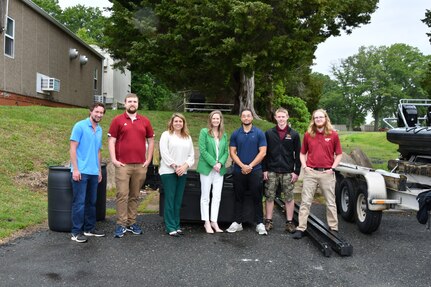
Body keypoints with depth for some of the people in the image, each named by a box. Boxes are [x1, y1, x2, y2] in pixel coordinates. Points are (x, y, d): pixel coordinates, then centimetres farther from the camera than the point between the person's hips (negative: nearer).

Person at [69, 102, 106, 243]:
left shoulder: (100, 130, 13)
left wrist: (99, 170, 18)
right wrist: (75, 169, -15)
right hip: (81, 171, -7)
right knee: (79, 202, -3)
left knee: (91, 202, 12)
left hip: (94, 172, 7)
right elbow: (73, 148, -9)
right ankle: (76, 232, 5)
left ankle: (89, 228, 23)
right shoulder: (80, 126, -6)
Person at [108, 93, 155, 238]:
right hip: (123, 165, -3)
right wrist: (113, 159, -8)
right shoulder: (117, 120, 3)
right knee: (122, 195, -4)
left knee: (135, 196, 9)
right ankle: (121, 224, 3)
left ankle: (132, 223, 18)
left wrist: (148, 160, 7)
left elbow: (150, 141, 15)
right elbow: (111, 141, 0)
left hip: (140, 165, 3)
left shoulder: (145, 121, 11)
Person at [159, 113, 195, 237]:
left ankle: (177, 225, 14)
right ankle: (170, 227, 1)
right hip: (168, 172, -4)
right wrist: (175, 166, -12)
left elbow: (191, 155, 10)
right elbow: (164, 153, -8)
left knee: (178, 200, 7)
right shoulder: (166, 135, 1)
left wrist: (185, 166, -7)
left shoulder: (188, 137, 15)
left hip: (182, 172, 5)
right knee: (170, 199, -3)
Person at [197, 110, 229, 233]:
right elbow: (202, 150, -9)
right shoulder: (204, 132, -3)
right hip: (206, 168, -4)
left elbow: (226, 152, 8)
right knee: (205, 197, 3)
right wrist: (213, 163, -15)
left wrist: (220, 163, -10)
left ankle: (214, 221, 13)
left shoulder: (224, 135, 10)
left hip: (219, 169, 4)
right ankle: (206, 222, 10)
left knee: (217, 197, 5)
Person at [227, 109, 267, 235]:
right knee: (239, 198, 9)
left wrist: (250, 166, -11)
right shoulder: (235, 134, 5)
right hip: (239, 171, 2)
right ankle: (237, 223, 18)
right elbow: (232, 152, 2)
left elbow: (262, 152, -5)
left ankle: (260, 224, 11)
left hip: (255, 171, -2)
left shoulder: (259, 133, 0)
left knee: (257, 198, 3)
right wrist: (242, 166, -11)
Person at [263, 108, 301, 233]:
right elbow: (264, 152, 4)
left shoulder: (294, 134, 3)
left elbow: (298, 154, 3)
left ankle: (289, 222, 15)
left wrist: (296, 171, -2)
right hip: (271, 171, 1)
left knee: (289, 198, 5)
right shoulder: (269, 133, 4)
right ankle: (268, 221, 16)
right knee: (269, 197, 5)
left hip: (288, 172, 0)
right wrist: (264, 170, -2)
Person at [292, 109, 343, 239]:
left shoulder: (333, 135, 1)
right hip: (310, 172, 1)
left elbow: (339, 154, 6)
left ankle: (334, 228, 19)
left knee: (331, 202, 8)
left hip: (327, 173, -1)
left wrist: (332, 168, -5)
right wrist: (304, 166, 0)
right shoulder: (308, 135, 6)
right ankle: (300, 228, 7)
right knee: (305, 201, 2)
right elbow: (302, 153, 14)